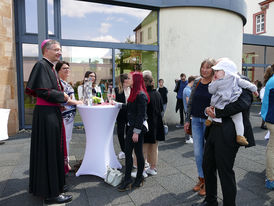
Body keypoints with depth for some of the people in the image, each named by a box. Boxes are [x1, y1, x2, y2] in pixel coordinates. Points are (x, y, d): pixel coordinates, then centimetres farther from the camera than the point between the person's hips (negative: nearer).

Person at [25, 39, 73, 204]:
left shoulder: (50, 67, 16)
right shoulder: (41, 65, -12)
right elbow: (42, 91, -20)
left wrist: (64, 99, 8)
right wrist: (63, 97, -9)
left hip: (53, 113, 10)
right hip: (45, 114, -10)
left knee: (53, 149, 16)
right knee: (48, 150, -3)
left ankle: (54, 184, 31)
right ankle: (51, 193, 10)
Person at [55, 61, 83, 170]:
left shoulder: (66, 82, 17)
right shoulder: (58, 82, -12)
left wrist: (77, 101, 11)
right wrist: (77, 102, -12)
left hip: (70, 114, 10)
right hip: (64, 115, -10)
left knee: (67, 138, 15)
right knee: (64, 139, -2)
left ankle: (66, 161, 26)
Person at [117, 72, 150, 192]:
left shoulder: (141, 95, -17)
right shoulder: (134, 93, 13)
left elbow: (141, 115, -20)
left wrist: (136, 132, -21)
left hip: (139, 127, -10)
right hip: (133, 126, 10)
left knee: (138, 152, 4)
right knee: (127, 151, 11)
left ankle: (139, 179, 22)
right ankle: (127, 180, 22)